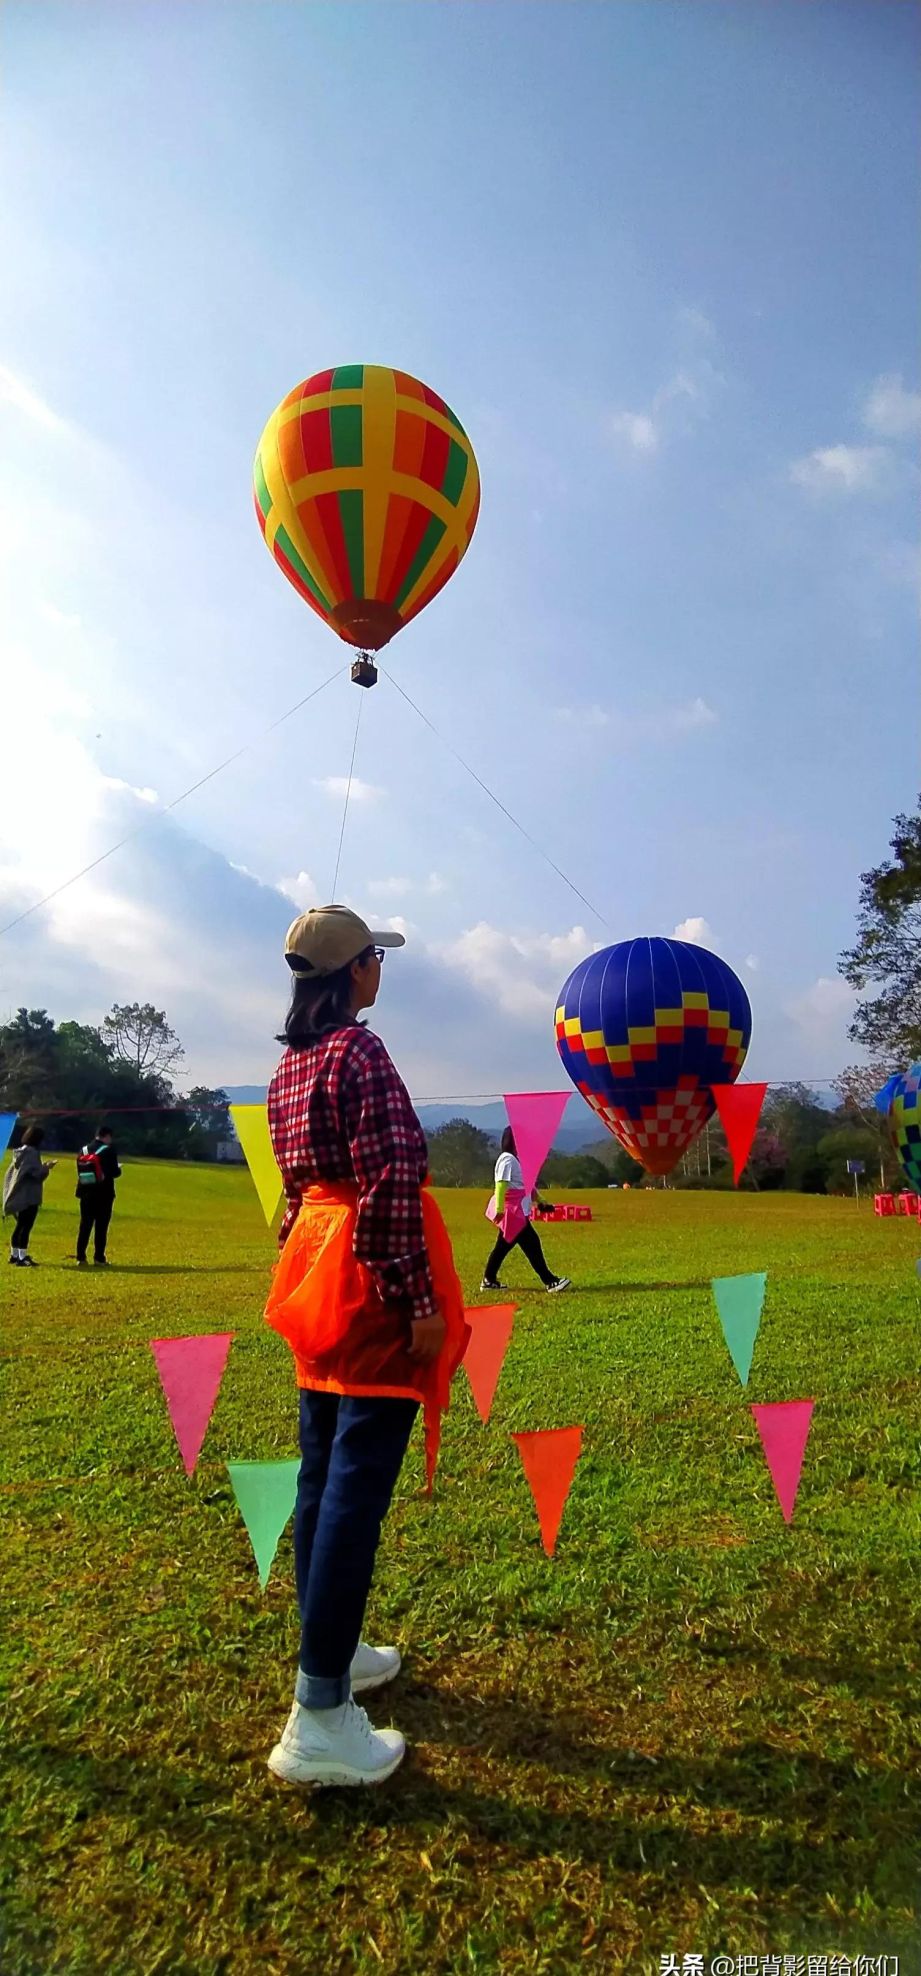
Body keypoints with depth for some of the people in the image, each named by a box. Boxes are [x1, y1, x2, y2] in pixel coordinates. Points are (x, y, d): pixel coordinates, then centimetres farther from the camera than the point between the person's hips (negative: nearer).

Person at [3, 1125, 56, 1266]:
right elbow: (36, 1173, -21)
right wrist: (47, 1167, -3)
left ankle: (14, 1254, 24)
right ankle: (22, 1257, -5)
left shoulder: (20, 1151, 11)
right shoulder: (32, 1152, -16)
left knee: (20, 1226, 17)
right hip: (29, 1196, -9)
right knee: (26, 1227, -6)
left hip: (18, 1195, 9)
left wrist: (42, 1166, 19)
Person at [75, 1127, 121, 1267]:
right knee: (101, 1227, 0)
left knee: (85, 1226, 10)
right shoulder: (108, 1150, -9)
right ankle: (99, 1258, 1)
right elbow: (114, 1172, -13)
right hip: (103, 1194, -5)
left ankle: (81, 1257, 9)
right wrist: (118, 1170, 9)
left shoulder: (83, 1150, 8)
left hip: (86, 1193, 5)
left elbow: (79, 1171, 8)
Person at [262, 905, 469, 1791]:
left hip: (316, 1267, 9)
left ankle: (328, 1650, 33)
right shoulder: (360, 1050, -14)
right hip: (371, 1276, -9)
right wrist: (419, 1301, -19)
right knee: (357, 1485, -4)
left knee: (322, 1470, 17)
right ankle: (319, 1717, 4)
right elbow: (389, 1183, -21)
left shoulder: (290, 1061, 13)